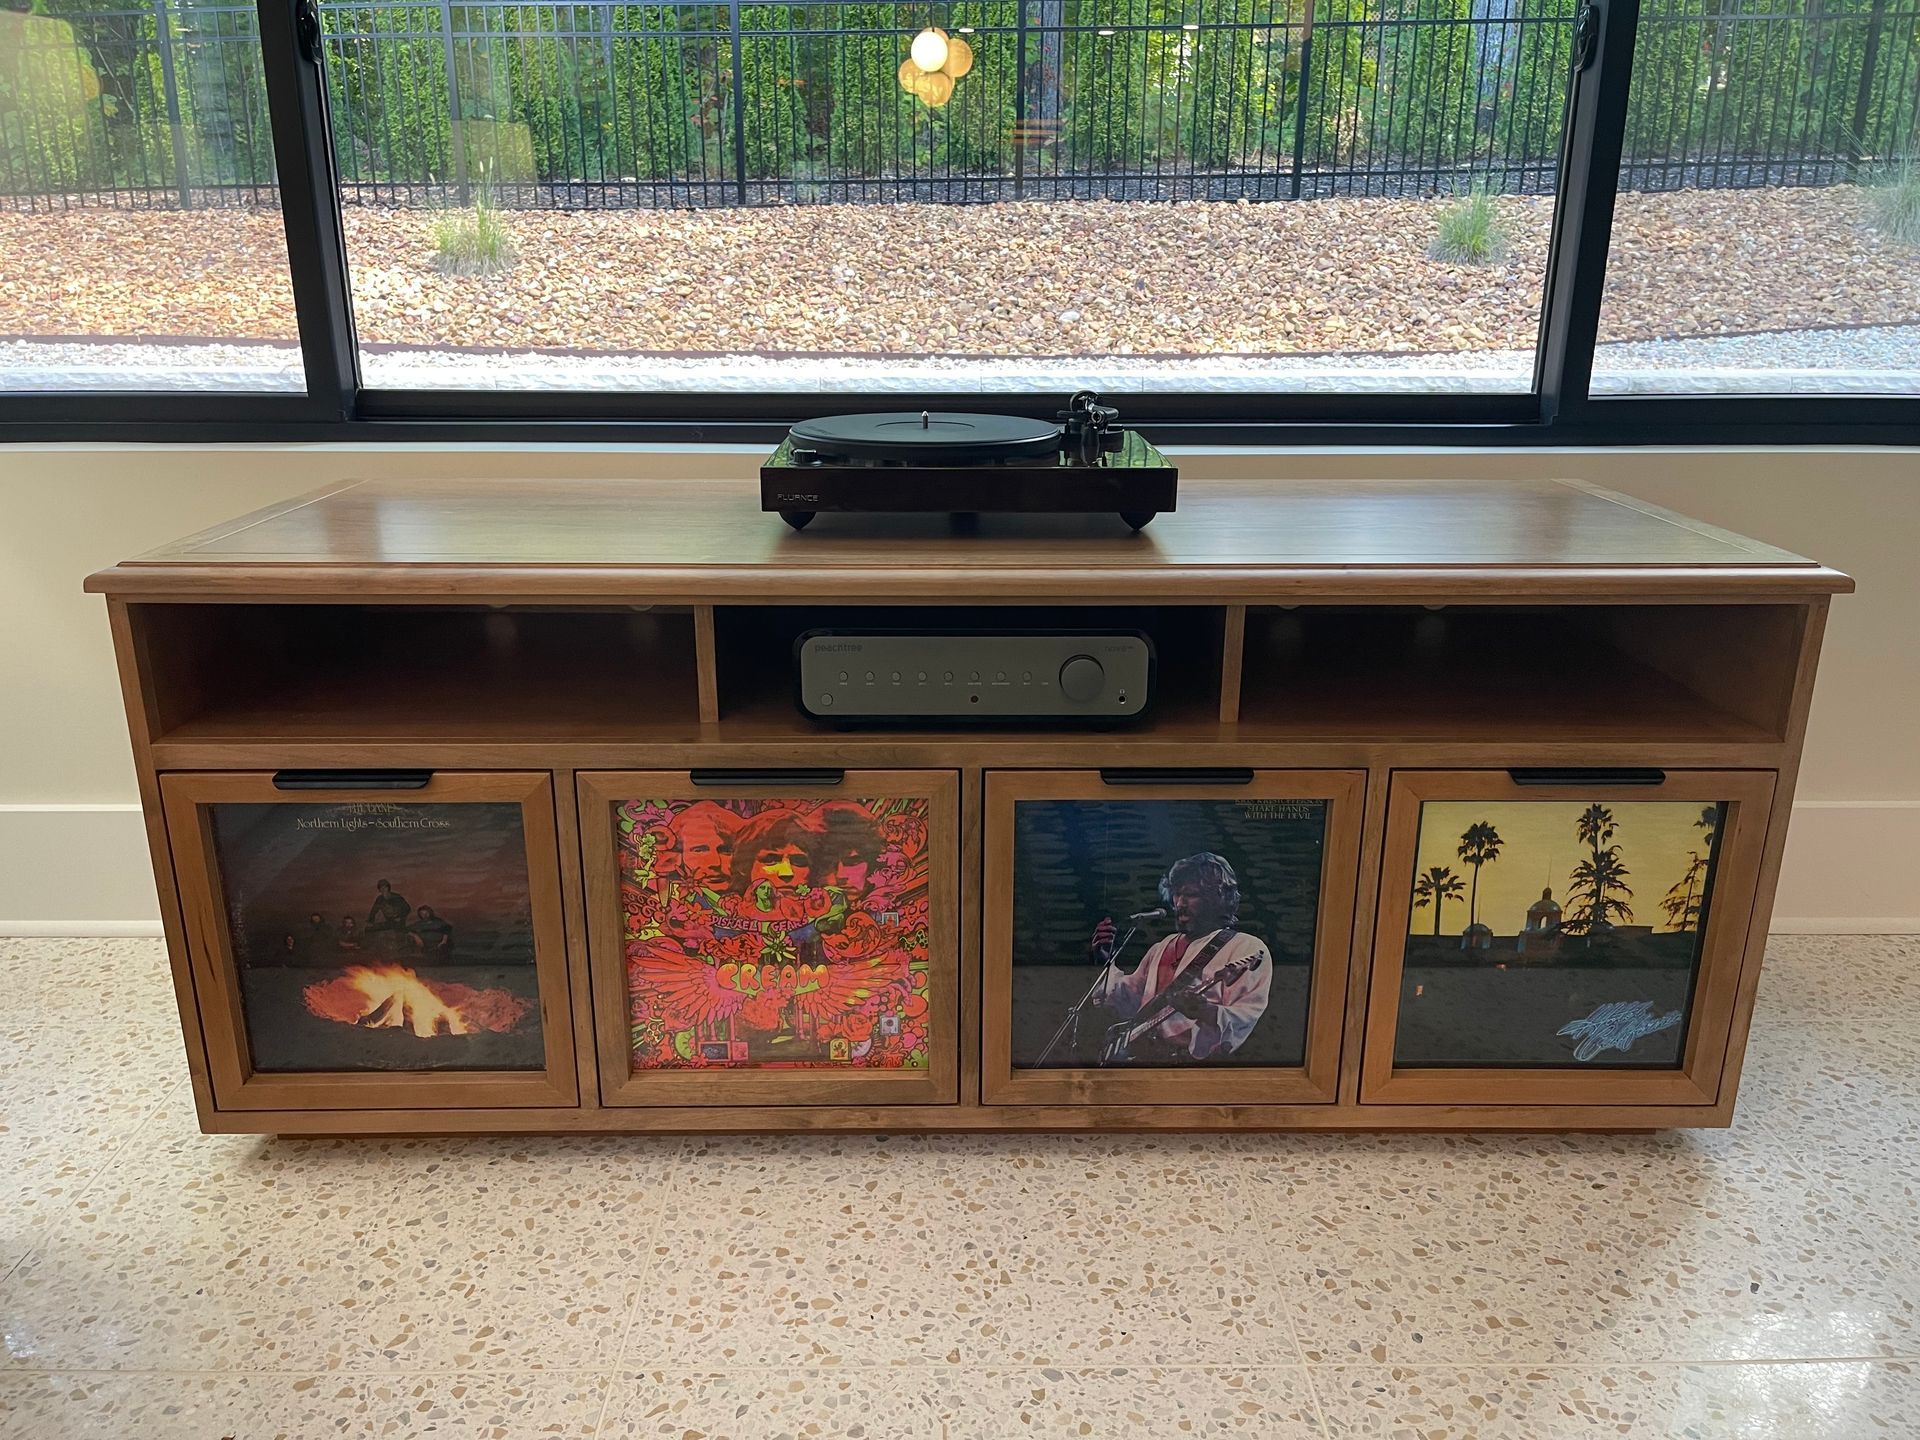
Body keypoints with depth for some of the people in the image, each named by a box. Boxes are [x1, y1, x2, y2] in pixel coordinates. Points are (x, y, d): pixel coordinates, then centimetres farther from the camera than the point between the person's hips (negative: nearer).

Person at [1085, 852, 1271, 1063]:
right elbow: (1130, 1004, 25)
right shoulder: (1165, 947, 22)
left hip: (1194, 1059, -6)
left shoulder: (1249, 950, -1)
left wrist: (1205, 1011, -29)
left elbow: (1242, 1021, -11)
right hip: (1141, 1056, 6)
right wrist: (1107, 962, 11)